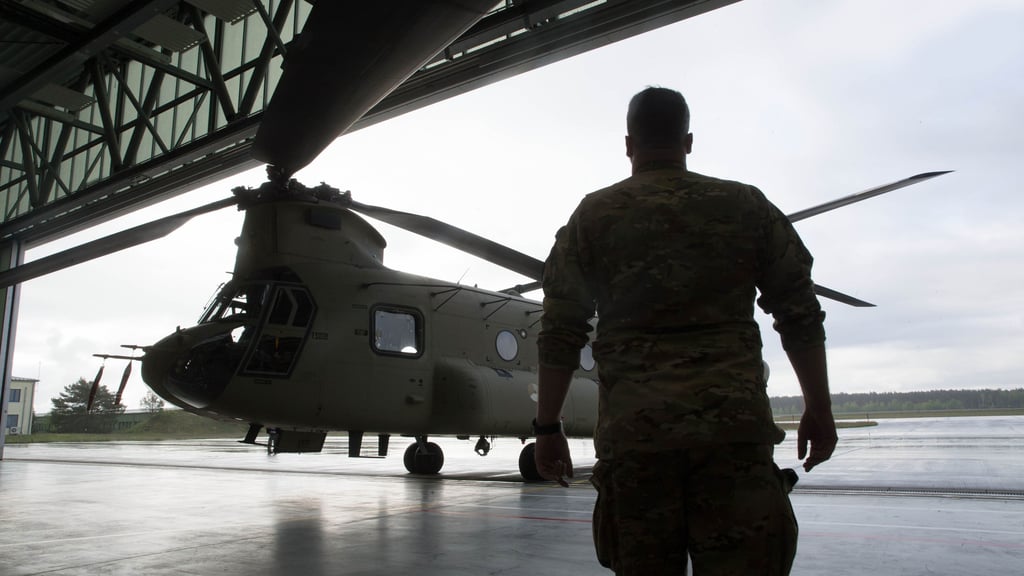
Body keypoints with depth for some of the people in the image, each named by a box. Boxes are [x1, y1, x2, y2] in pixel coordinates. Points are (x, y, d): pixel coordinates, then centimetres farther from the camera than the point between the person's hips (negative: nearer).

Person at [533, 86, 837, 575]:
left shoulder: (593, 217, 6)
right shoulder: (747, 207, 9)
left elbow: (560, 333, 3)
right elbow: (800, 316, 9)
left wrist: (548, 428, 10)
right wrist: (819, 410, 18)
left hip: (633, 432, 0)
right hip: (733, 426, 1)